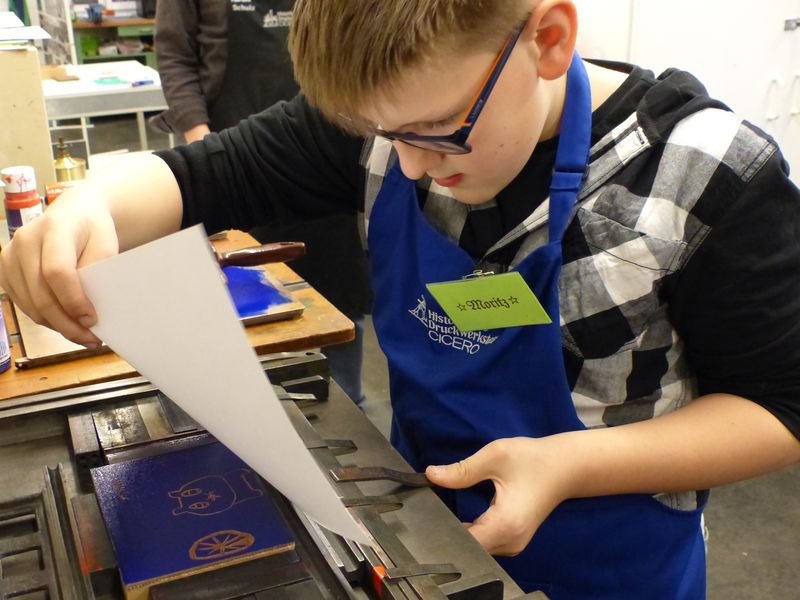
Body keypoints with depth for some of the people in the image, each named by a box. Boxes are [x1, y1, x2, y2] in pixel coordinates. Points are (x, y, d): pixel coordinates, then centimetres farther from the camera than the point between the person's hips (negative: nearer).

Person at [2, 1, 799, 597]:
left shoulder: (710, 178, -24)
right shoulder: (389, 106, -15)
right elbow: (202, 176, -7)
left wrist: (567, 464, -28)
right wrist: (90, 209, -30)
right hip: (421, 517, 3)